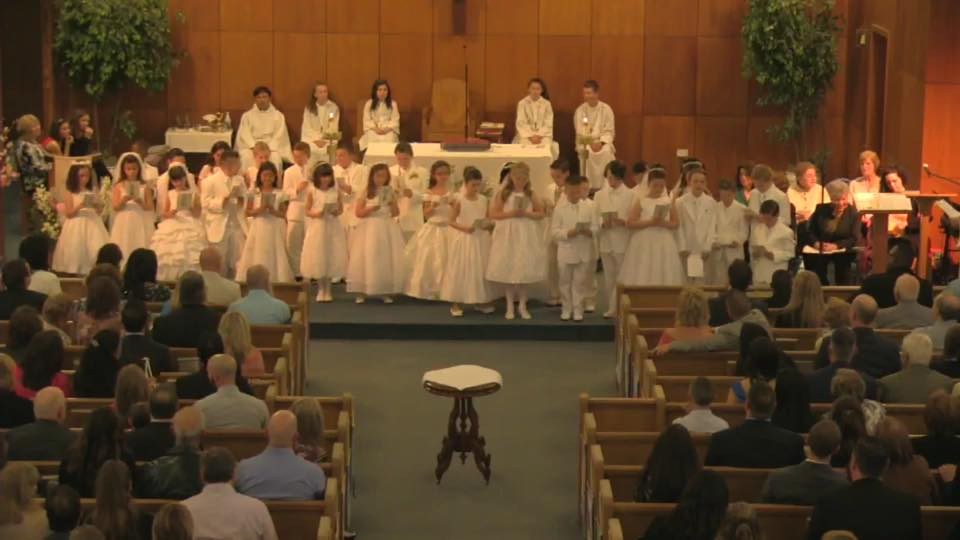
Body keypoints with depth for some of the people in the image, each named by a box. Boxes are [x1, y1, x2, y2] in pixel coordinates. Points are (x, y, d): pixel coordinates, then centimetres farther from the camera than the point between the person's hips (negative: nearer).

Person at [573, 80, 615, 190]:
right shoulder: (580, 110, 0)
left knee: (607, 152, -31)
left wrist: (601, 142, -18)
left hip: (602, 141, 0)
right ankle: (590, 185, -26)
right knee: (588, 153, -32)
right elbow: (580, 132, -2)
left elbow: (609, 131, 0)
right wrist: (590, 143, -19)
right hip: (586, 142, 0)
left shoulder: (606, 109, -1)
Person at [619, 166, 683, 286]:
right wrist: (649, 222, -16)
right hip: (644, 245, -2)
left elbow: (676, 223, 6)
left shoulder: (669, 202, 7)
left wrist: (663, 223, -14)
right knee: (641, 280, -6)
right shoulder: (641, 201, 1)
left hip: (664, 245, 2)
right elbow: (630, 223, -6)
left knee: (665, 278, -1)